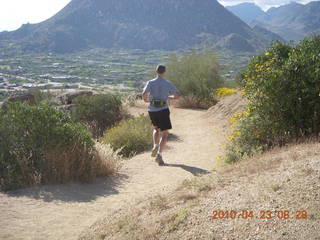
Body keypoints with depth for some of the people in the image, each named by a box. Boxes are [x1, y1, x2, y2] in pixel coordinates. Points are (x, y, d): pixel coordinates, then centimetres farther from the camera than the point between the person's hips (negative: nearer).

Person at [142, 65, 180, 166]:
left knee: (156, 129, 28)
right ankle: (159, 154, -13)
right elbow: (177, 95, 0)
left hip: (152, 111, 3)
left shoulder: (150, 83, 1)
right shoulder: (168, 83, 0)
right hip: (163, 111, -2)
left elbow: (144, 94, -13)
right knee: (165, 134, 3)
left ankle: (155, 146, 5)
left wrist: (146, 100, 10)